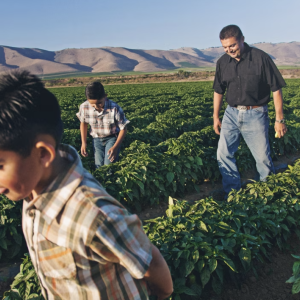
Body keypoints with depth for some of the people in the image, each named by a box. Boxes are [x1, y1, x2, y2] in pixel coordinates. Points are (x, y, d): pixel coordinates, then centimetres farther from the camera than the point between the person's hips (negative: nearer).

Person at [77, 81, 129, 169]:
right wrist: (83, 143, 0)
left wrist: (115, 147, -23)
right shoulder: (84, 107, -21)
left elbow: (123, 129, -15)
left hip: (112, 138, -3)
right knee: (99, 166, 1)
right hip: (97, 139, 3)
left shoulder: (115, 108, -30)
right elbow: (83, 123, 3)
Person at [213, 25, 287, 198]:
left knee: (263, 157, 3)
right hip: (232, 114, 4)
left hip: (255, 115, -4)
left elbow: (276, 89, -7)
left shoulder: (261, 58, -11)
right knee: (223, 154, 0)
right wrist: (216, 117, 13)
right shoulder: (223, 62, 2)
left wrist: (280, 119, -8)